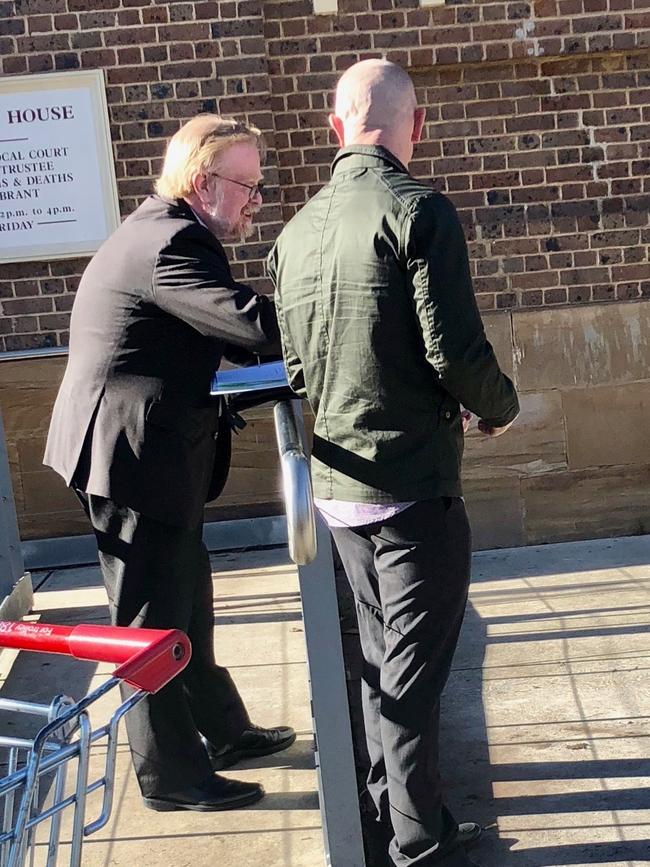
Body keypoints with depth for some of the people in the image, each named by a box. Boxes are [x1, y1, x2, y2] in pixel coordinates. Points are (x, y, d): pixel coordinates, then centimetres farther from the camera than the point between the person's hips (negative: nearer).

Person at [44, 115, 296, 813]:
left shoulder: (163, 233, 13)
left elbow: (228, 338, 15)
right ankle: (172, 775, 16)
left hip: (147, 454, 11)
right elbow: (257, 323, -31)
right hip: (134, 457, -11)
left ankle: (222, 730, 37)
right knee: (153, 621, 2)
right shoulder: (173, 243, -20)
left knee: (185, 602, 21)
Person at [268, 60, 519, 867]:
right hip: (413, 482, -7)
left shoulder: (295, 232, 6)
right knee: (414, 671, 4)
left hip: (337, 485, 7)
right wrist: (499, 407, 1)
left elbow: (297, 367, 11)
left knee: (381, 657, 21)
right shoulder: (419, 211, -15)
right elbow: (455, 349, -19)